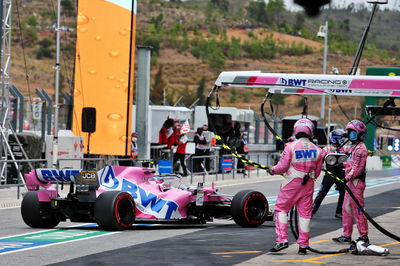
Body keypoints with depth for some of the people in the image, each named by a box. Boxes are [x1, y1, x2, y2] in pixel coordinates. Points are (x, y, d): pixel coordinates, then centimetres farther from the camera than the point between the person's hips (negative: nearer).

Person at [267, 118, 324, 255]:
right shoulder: (317, 150, 1)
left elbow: (282, 166, -7)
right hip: (308, 185, 4)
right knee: (305, 213, 8)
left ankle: (282, 239, -5)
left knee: (281, 209, 7)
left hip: (292, 182, -4)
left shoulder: (290, 146, -11)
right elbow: (317, 171, 10)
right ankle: (303, 245, 10)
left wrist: (272, 170, 12)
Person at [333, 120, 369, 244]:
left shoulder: (361, 148, -13)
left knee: (357, 210, -8)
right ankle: (346, 235, 17)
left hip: (356, 182, -10)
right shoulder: (351, 147, 20)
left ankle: (364, 236, -3)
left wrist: (348, 177, -24)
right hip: (350, 182, 10)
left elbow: (358, 167, -21)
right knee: (347, 208, 12)